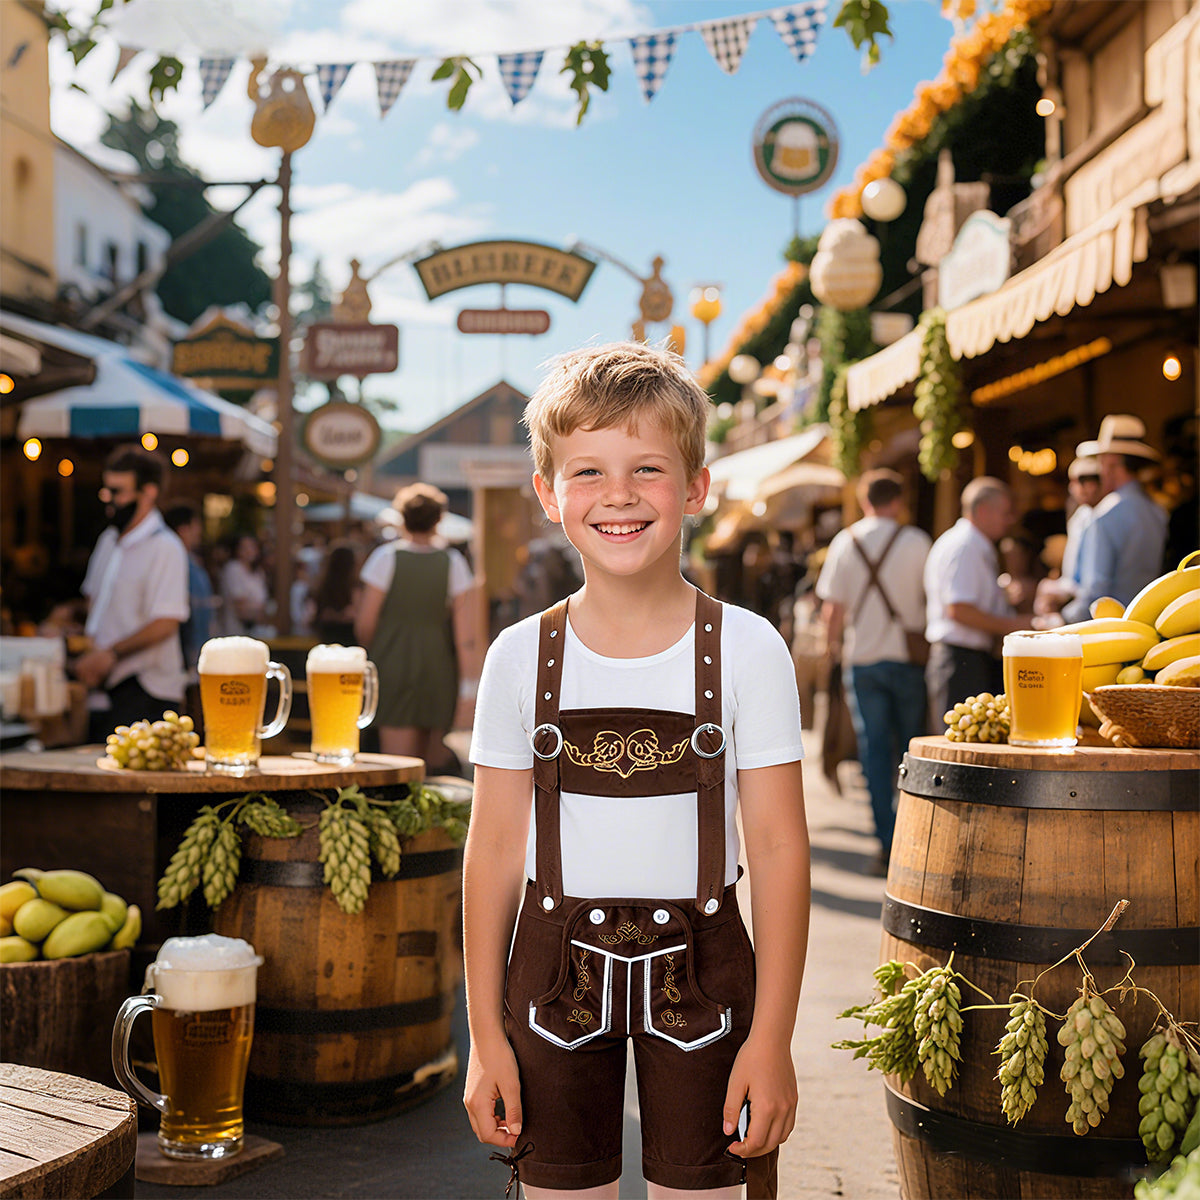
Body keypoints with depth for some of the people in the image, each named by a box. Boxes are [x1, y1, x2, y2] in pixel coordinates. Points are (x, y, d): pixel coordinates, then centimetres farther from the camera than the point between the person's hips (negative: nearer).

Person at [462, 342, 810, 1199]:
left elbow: (779, 848, -6)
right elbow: (495, 848, 1)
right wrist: (486, 1034, 1)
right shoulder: (522, 657, -3)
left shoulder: (746, 649, -7)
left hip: (697, 970, -1)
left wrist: (772, 1036, -7)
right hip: (557, 966, 1)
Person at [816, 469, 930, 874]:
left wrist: (832, 643, 17)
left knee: (875, 752, 4)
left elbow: (833, 608, 0)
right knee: (912, 750, 11)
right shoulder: (916, 541, -4)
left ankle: (887, 846, 1)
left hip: (863, 659, 1)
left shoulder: (845, 543, 0)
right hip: (908, 658, -1)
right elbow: (932, 596, -1)